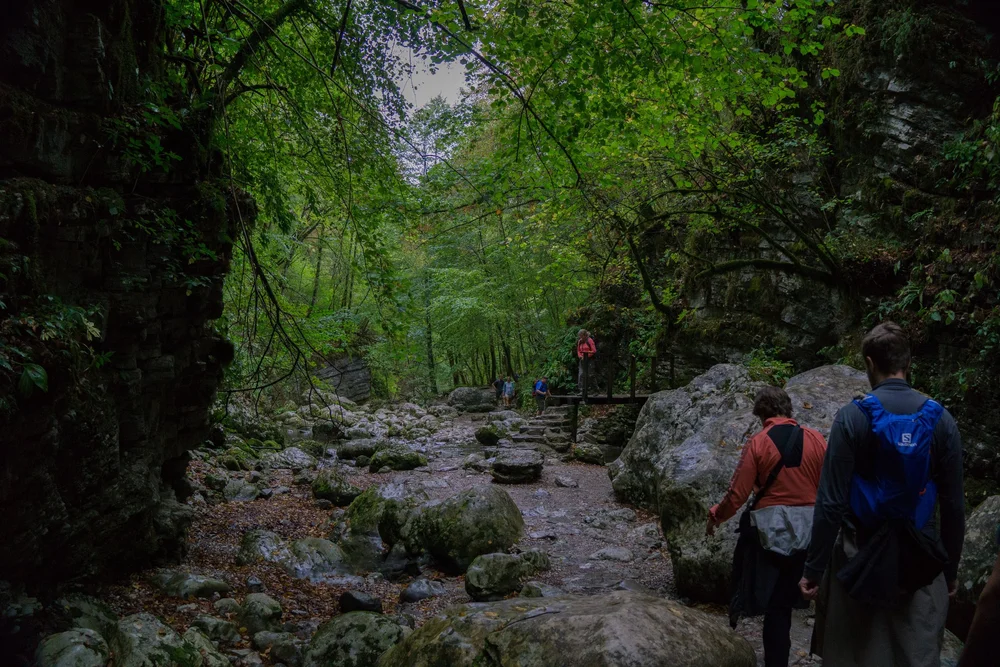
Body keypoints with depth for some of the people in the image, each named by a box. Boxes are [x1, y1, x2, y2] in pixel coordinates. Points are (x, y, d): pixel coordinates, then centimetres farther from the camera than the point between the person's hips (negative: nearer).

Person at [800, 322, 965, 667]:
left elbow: (831, 502, -11)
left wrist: (814, 568, -4)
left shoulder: (853, 416, -9)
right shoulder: (941, 419, -1)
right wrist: (950, 569, 14)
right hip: (921, 559, 3)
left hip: (862, 555, -2)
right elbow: (953, 505, 2)